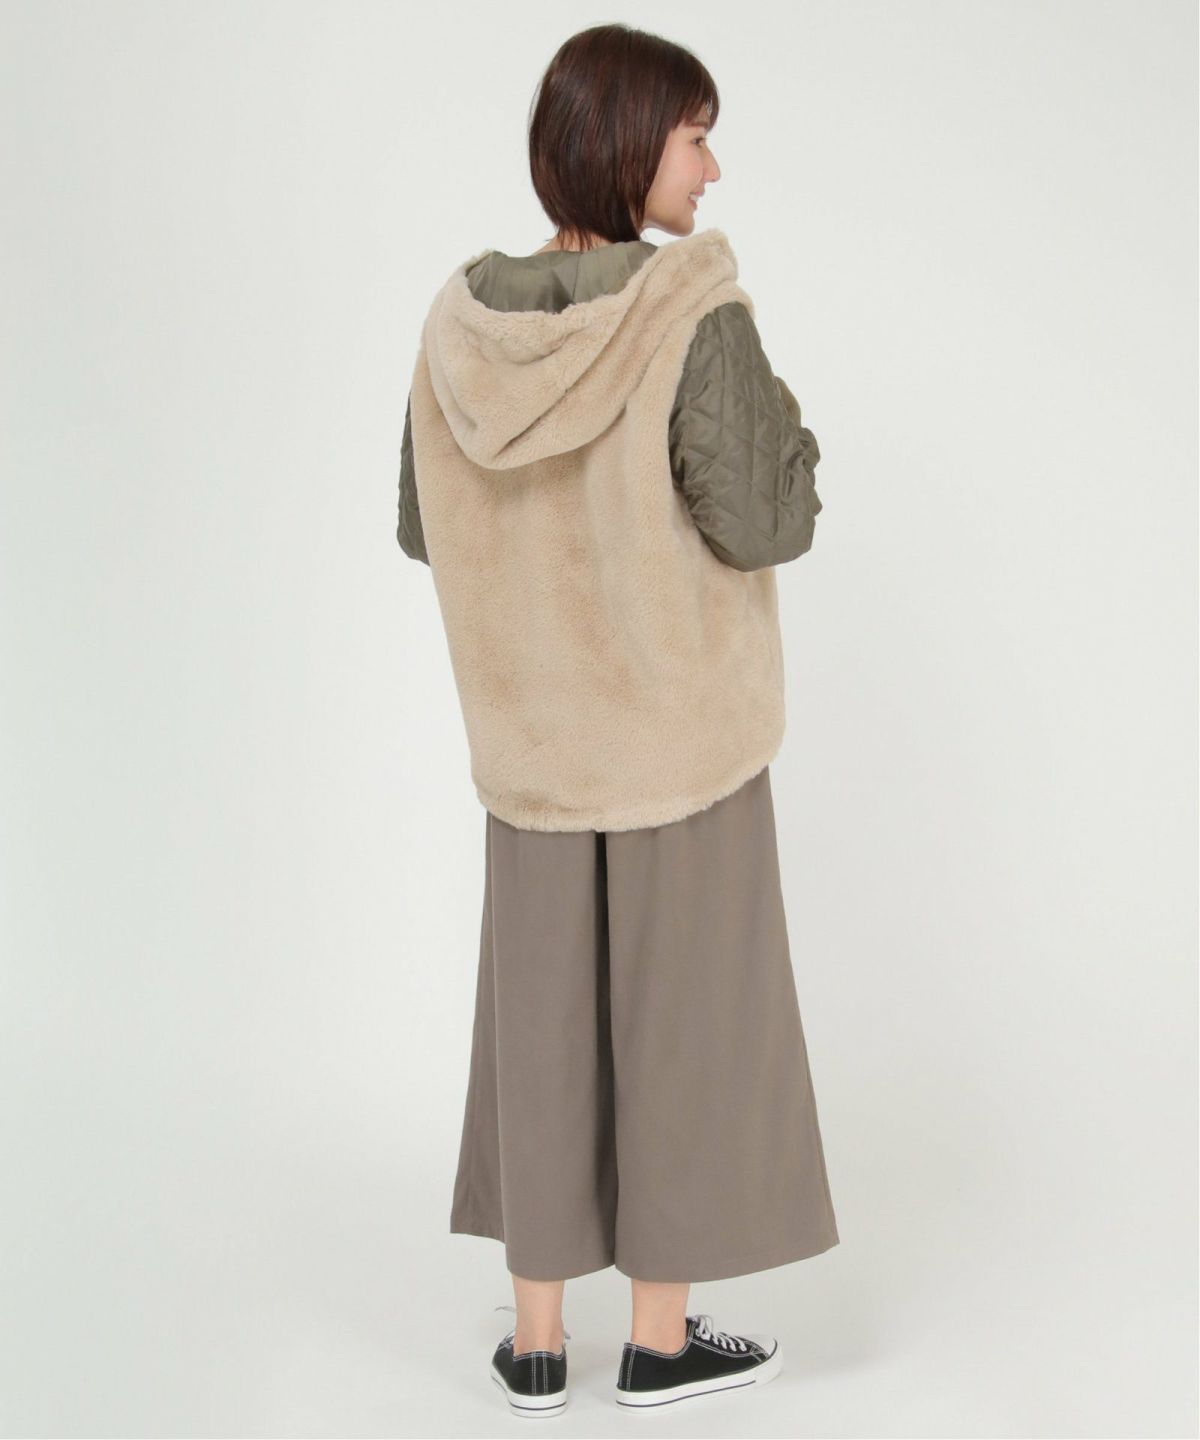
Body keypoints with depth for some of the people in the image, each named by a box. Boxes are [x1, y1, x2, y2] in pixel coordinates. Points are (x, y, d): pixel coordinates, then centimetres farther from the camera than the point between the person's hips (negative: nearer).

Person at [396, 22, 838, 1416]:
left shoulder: (464, 320, -3)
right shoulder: (694, 317, -18)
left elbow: (424, 528, 4)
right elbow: (761, 526, -18)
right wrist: (787, 418, 1)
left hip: (533, 731, 4)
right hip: (682, 725, -4)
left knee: (547, 1013, 14)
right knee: (684, 1015, 8)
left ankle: (536, 1339, 20)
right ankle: (660, 1337, 19)